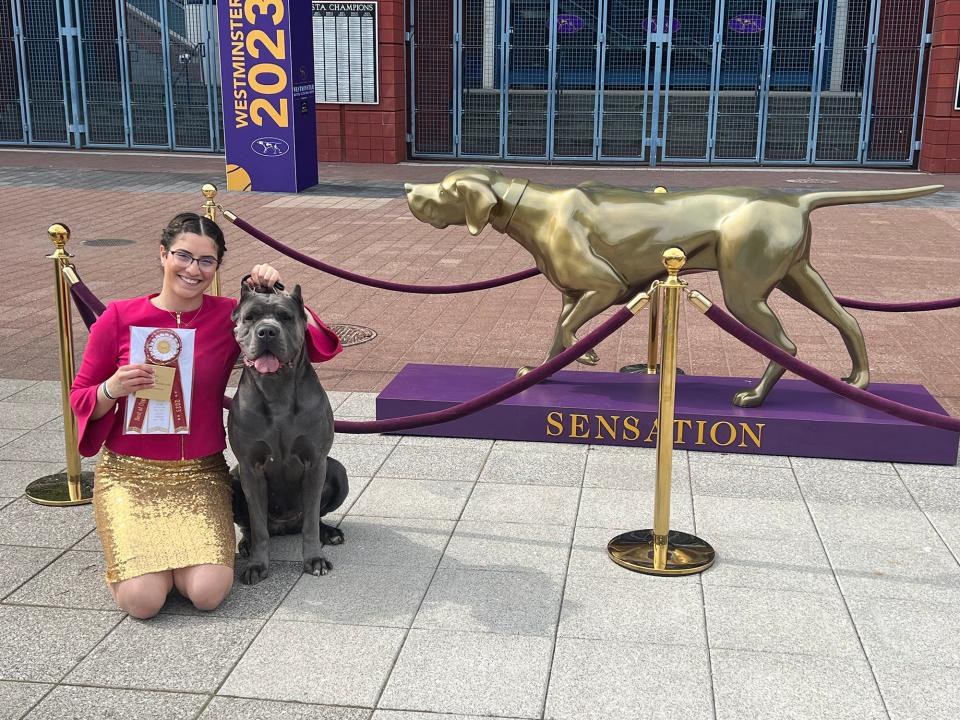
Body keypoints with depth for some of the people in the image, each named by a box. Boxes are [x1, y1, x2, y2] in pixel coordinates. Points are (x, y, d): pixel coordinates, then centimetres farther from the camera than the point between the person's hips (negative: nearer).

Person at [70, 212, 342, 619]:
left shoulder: (230, 315, -3)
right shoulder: (119, 319, -4)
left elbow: (317, 346, -4)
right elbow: (80, 400, 4)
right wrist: (113, 390, -17)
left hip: (201, 474, 1)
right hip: (129, 473, -1)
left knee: (209, 592, -20)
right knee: (143, 598, -19)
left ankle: (171, 546, 13)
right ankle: (134, 543, 15)